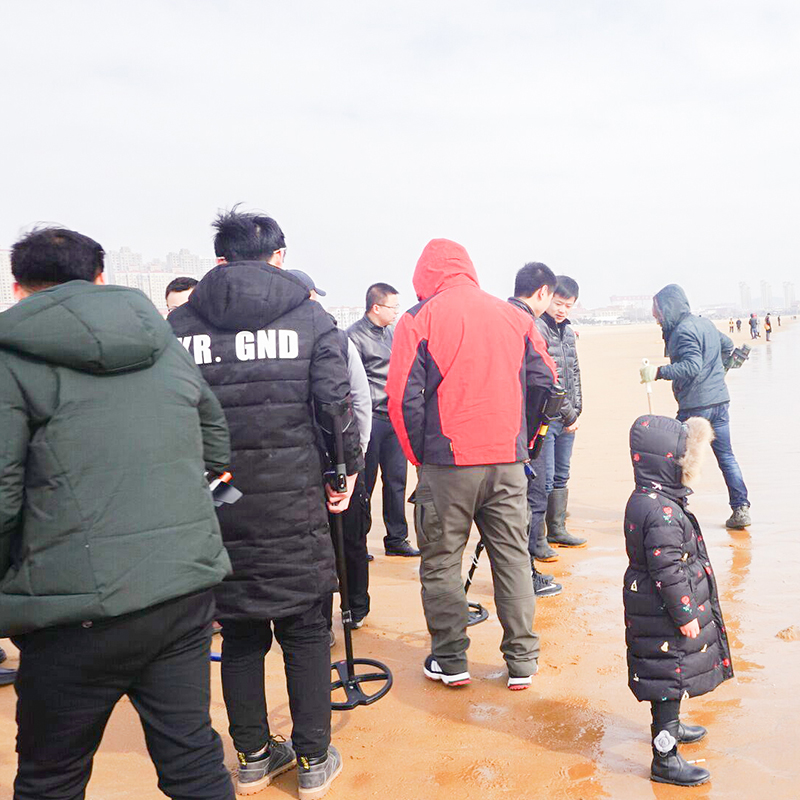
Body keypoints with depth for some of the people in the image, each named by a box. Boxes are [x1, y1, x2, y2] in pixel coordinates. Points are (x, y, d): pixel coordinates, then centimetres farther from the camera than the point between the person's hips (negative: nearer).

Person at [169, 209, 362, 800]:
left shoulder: (180, 324, 3)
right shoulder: (310, 317, -1)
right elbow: (336, 403, -7)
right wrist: (347, 470, 6)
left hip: (217, 504, 2)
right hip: (294, 502, -2)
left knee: (239, 632, 14)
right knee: (305, 630, 11)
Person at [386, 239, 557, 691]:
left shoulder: (419, 319, -3)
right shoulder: (512, 316, 9)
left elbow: (403, 397, -7)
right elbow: (545, 380, 9)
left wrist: (419, 454, 5)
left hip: (448, 461, -3)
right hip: (508, 460, 4)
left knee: (441, 561, 10)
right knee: (513, 557, 12)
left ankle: (450, 661, 16)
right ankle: (522, 662, 19)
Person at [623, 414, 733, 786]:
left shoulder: (647, 499, 5)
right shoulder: (662, 512, -28)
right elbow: (668, 571, -26)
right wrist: (684, 615, -18)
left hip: (659, 611, 10)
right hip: (665, 617, -10)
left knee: (671, 675, 27)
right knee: (670, 678, -1)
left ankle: (669, 725, 48)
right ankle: (665, 759, 9)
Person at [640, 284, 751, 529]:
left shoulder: (683, 330, -15)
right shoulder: (706, 324, 12)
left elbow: (692, 366, -27)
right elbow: (728, 346, 28)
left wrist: (659, 372, -30)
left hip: (695, 405, -8)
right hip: (720, 401, 8)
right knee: (726, 456, 10)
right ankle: (741, 509, 9)